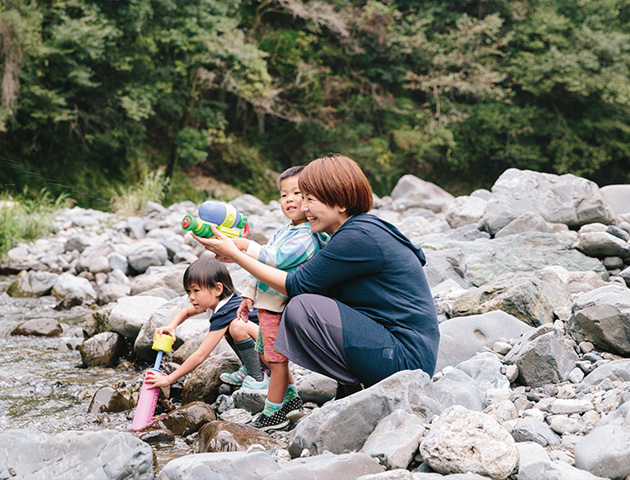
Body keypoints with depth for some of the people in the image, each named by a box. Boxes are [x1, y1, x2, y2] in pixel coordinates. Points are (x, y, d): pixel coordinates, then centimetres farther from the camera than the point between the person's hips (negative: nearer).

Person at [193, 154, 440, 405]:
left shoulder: (358, 237, -18)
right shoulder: (360, 229, 12)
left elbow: (297, 286, -12)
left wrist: (234, 254, -6)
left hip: (408, 359, -10)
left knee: (302, 307, -17)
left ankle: (351, 389, -5)